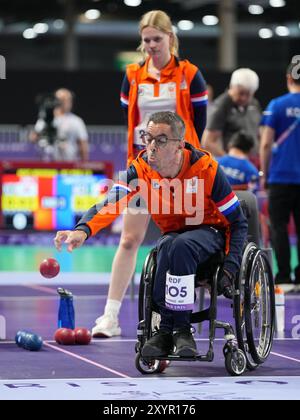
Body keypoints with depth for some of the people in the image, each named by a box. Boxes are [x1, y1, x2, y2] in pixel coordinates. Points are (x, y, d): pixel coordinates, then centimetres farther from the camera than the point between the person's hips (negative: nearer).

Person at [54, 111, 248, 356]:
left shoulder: (206, 168, -20)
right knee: (168, 246, -34)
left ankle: (175, 328, -25)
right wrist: (83, 230, -51)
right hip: (172, 233, 3)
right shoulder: (141, 168, -13)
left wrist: (230, 268, -24)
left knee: (181, 246, -36)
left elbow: (238, 222, -12)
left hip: (210, 231, -3)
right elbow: (111, 203, -30)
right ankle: (167, 329, -24)